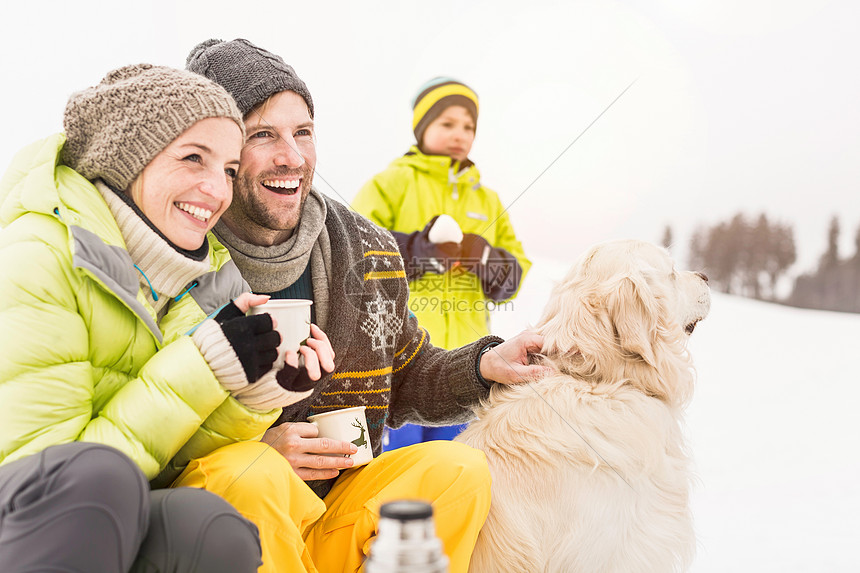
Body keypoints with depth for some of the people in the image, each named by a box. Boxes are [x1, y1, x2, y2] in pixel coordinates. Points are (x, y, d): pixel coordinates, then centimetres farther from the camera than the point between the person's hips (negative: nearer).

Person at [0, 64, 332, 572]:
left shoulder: (207, 274, 5)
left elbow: (178, 456, 7)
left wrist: (261, 391, -12)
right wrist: (205, 367, -22)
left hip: (117, 518, 5)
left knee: (215, 531, -28)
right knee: (100, 474, -36)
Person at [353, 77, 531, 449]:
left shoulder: (487, 200, 20)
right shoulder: (392, 182, 5)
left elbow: (514, 276, 15)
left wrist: (484, 257, -7)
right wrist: (424, 250, -15)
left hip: (463, 360, 5)